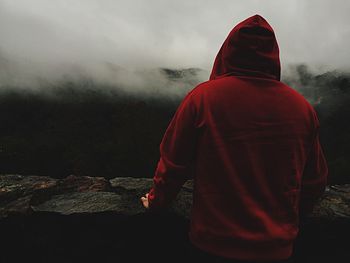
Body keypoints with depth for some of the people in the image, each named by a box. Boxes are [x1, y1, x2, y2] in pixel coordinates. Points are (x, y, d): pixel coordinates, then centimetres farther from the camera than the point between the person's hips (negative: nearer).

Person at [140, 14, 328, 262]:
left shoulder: (202, 97, -15)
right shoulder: (302, 107, -6)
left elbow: (173, 164, -9)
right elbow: (315, 181, 3)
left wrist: (156, 200, 11)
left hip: (212, 242, -2)